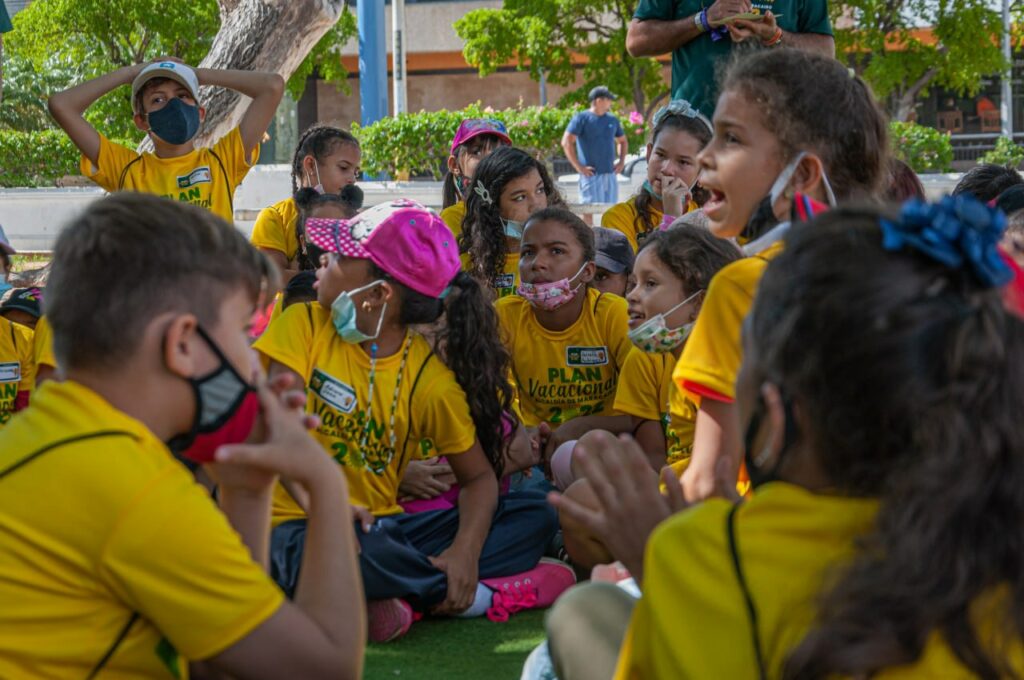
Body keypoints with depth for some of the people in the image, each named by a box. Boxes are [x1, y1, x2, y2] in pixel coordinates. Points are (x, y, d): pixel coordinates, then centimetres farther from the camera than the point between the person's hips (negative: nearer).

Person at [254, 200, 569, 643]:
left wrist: (465, 550, -19)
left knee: (538, 514, -6)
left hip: (384, 525, 3)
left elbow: (479, 476, 3)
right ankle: (481, 595, -15)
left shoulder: (429, 378, -1)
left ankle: (410, 595, -26)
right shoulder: (305, 325, -2)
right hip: (304, 524, -3)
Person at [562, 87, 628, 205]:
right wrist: (578, 167, -14)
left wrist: (621, 162, 12)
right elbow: (566, 142, -12)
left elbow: (623, 141, 29)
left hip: (611, 175, 6)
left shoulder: (612, 120, 14)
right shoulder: (582, 118, -4)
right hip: (591, 175, -6)